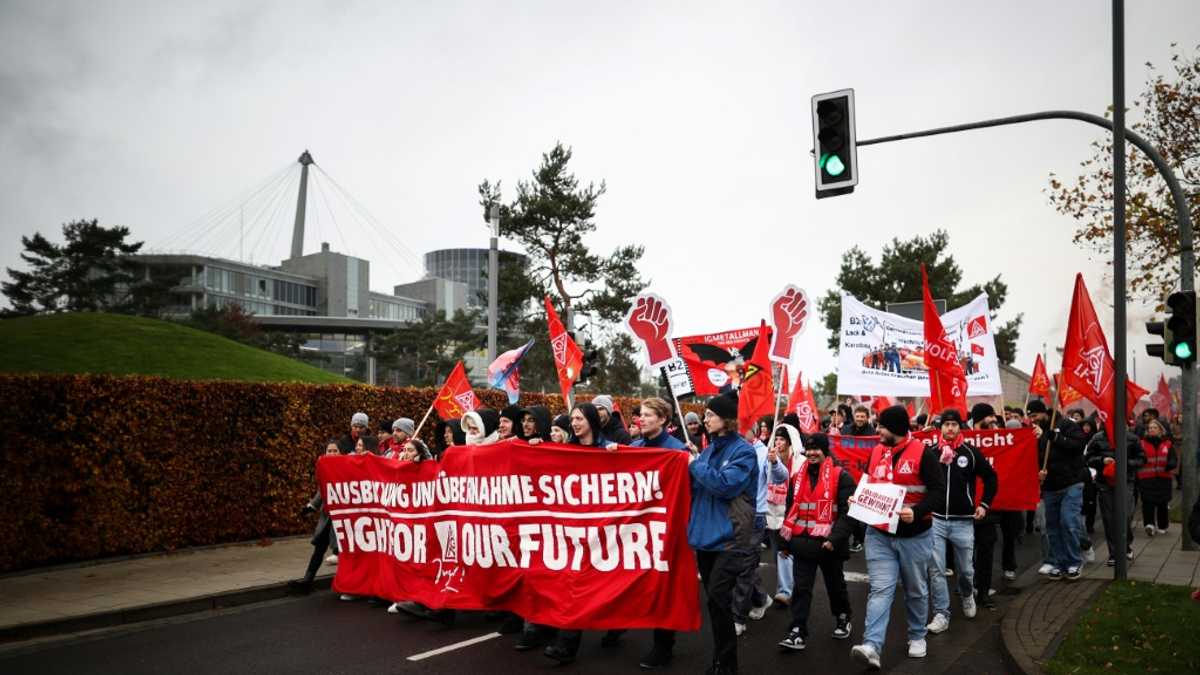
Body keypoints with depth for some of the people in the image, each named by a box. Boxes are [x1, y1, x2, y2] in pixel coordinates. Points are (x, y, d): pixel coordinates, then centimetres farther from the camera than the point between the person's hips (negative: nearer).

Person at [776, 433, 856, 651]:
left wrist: (835, 538, -24)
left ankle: (843, 619, 39)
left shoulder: (841, 477, -9)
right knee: (801, 588, -1)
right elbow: (790, 510, 15)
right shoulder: (797, 477, 8)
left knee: (835, 585, 16)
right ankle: (798, 632, 0)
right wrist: (785, 540, 14)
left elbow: (847, 511, -14)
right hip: (802, 543, 4)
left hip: (829, 544, -4)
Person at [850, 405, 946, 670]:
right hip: (879, 534, 3)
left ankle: (917, 636, 35)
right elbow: (867, 486, 19)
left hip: (914, 536, -3)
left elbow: (939, 491, -14)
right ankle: (872, 647, -15)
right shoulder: (876, 452, 6)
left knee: (916, 590, 15)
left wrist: (917, 512, -28)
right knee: (880, 590, -7)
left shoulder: (923, 453, -10)